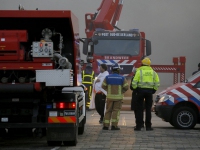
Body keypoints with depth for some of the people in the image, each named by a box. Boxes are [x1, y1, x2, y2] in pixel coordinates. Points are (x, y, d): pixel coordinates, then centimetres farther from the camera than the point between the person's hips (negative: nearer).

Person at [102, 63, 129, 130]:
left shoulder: (107, 77, -1)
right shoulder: (122, 78, -6)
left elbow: (103, 86, 2)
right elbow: (126, 87, -7)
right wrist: (122, 91, 9)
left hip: (110, 96, 2)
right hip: (118, 96, -2)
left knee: (108, 111, 10)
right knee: (116, 111, 2)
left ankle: (106, 125, 7)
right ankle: (114, 125, -4)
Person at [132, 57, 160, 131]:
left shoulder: (139, 71, -1)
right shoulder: (153, 72, 8)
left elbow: (134, 82, -9)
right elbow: (157, 83, 2)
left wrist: (135, 89, 6)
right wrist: (154, 90, 11)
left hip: (141, 90, -2)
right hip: (149, 91, 2)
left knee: (140, 109, 3)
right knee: (148, 109, 7)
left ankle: (138, 126, 0)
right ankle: (148, 126, 5)